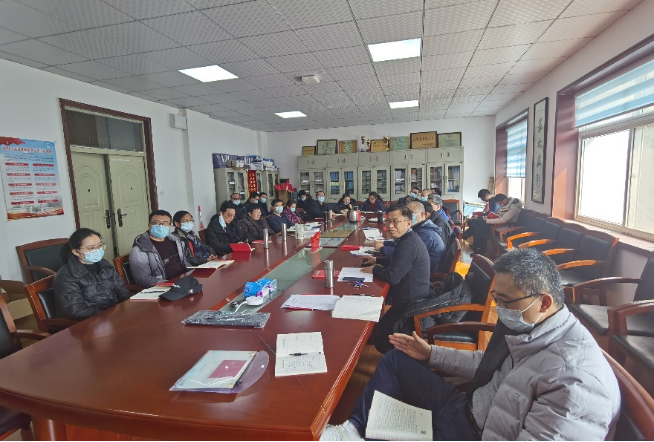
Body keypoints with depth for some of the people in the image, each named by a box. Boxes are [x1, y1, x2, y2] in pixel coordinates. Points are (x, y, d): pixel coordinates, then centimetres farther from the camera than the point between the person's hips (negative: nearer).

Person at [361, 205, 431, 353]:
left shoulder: (408, 245, -28)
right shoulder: (409, 238, 6)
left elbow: (392, 277, -29)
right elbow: (396, 261, 23)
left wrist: (374, 269, -12)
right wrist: (377, 260, 13)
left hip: (410, 303, -11)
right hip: (413, 297, 11)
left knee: (379, 334, -5)